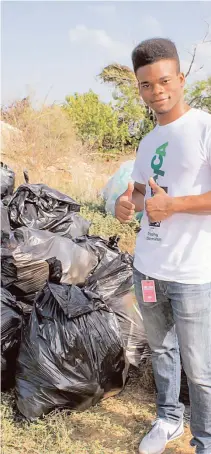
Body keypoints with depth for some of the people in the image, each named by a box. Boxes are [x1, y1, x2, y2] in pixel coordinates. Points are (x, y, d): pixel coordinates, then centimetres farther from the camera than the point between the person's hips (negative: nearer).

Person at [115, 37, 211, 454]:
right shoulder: (148, 141, 12)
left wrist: (172, 205, -20)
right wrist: (126, 202, -1)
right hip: (146, 268, 7)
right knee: (161, 349, 21)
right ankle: (168, 419, 40)